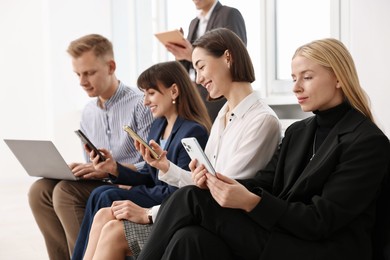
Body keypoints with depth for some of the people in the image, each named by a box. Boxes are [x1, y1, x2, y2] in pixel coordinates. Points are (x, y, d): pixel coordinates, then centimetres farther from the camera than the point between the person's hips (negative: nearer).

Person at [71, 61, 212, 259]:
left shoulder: (194, 132, -16)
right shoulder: (158, 125, 12)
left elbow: (178, 192, -18)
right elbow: (148, 179, 11)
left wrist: (135, 190, -8)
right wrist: (115, 168, -5)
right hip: (154, 196, 8)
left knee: (107, 199, -20)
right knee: (99, 194, -13)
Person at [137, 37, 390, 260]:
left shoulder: (369, 142, -8)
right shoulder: (298, 132, 17)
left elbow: (320, 222, -15)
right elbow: (264, 183, 6)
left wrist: (250, 202, -26)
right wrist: (218, 182, -14)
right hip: (281, 235, 7)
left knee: (191, 199, -18)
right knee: (191, 239, -24)